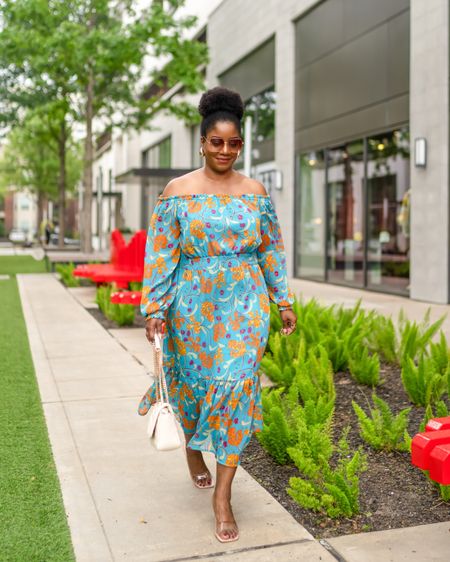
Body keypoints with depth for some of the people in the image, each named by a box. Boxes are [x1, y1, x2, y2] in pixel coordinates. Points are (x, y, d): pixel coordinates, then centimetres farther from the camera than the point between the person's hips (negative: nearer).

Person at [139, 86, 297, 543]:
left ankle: (223, 495, 6)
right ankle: (192, 445, 46)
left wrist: (284, 301, 10)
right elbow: (161, 254, -3)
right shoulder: (178, 191, -2)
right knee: (192, 383, 12)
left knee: (237, 386, -5)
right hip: (193, 306, -1)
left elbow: (271, 250, 10)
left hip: (245, 305, 1)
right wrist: (154, 309, -7)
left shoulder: (255, 191, 5)